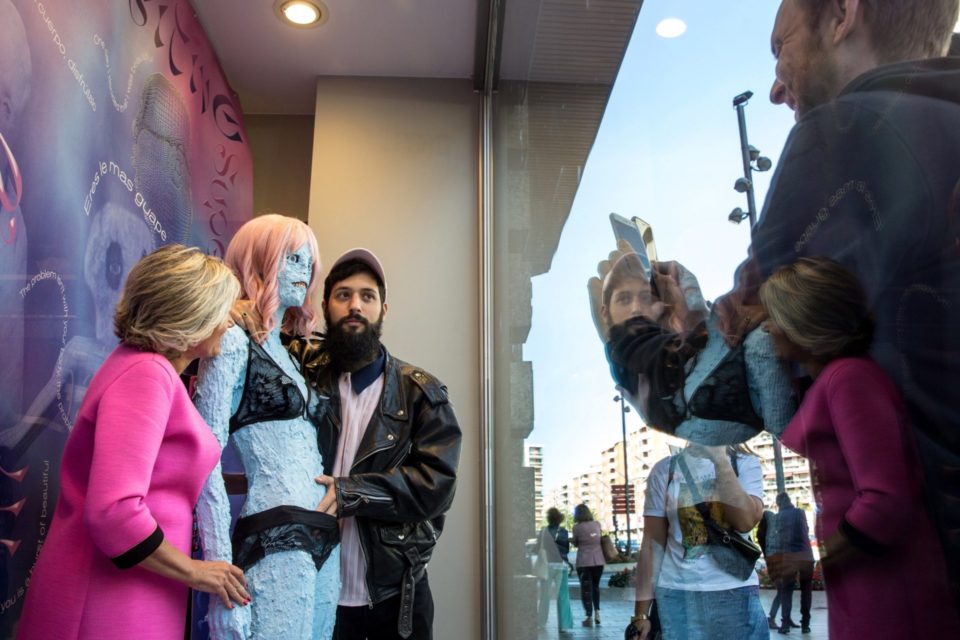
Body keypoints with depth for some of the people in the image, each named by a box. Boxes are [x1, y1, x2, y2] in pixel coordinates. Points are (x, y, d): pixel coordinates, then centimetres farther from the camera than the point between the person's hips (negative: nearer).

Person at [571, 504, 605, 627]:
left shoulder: (577, 527, -8)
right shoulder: (597, 524, 3)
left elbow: (575, 543, 2)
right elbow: (599, 539, 14)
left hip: (584, 562, -4)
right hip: (598, 561, 4)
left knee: (586, 588, 4)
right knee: (595, 586, 21)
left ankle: (589, 617, 2)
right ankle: (597, 612, 16)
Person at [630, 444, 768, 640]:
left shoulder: (746, 464, 4)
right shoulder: (665, 469, 3)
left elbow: (746, 521, -14)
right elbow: (652, 544, 1)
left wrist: (720, 459, -15)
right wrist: (641, 612, -2)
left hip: (735, 593, 0)